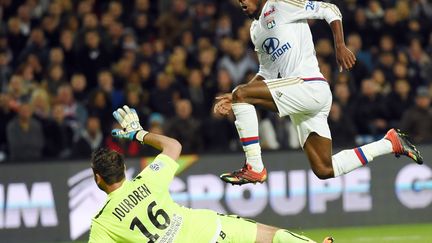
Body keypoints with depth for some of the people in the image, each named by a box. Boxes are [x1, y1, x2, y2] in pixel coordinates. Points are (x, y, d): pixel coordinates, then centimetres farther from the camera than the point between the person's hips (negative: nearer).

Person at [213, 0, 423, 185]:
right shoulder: (256, 30, 23)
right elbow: (266, 74, 28)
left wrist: (340, 47, -13)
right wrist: (235, 100, 16)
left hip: (310, 86, -9)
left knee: (241, 94, -19)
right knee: (324, 171, 4)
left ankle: (254, 168, -17)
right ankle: (390, 143, 17)